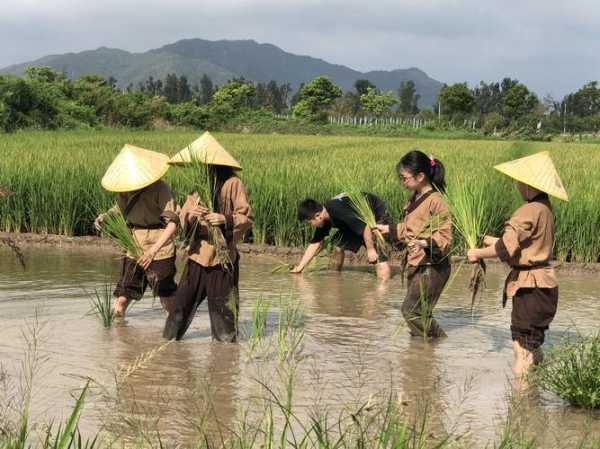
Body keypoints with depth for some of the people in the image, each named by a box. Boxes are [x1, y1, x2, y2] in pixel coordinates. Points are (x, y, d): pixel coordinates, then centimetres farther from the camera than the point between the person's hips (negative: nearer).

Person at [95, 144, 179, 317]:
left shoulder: (159, 189, -15)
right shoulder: (125, 190, 2)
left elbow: (172, 222, -21)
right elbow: (120, 208, 24)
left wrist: (153, 250, -31)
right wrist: (104, 216, 1)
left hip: (159, 251, -5)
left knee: (170, 306, 5)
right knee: (121, 302, -2)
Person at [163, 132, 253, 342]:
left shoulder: (233, 184, -5)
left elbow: (247, 218, -6)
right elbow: (182, 218, 6)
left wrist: (225, 219, -22)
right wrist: (191, 214, -17)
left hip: (223, 254, -4)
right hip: (198, 252, 4)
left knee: (222, 302, 0)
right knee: (185, 298, 5)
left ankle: (226, 340, 14)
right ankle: (170, 337, 14)